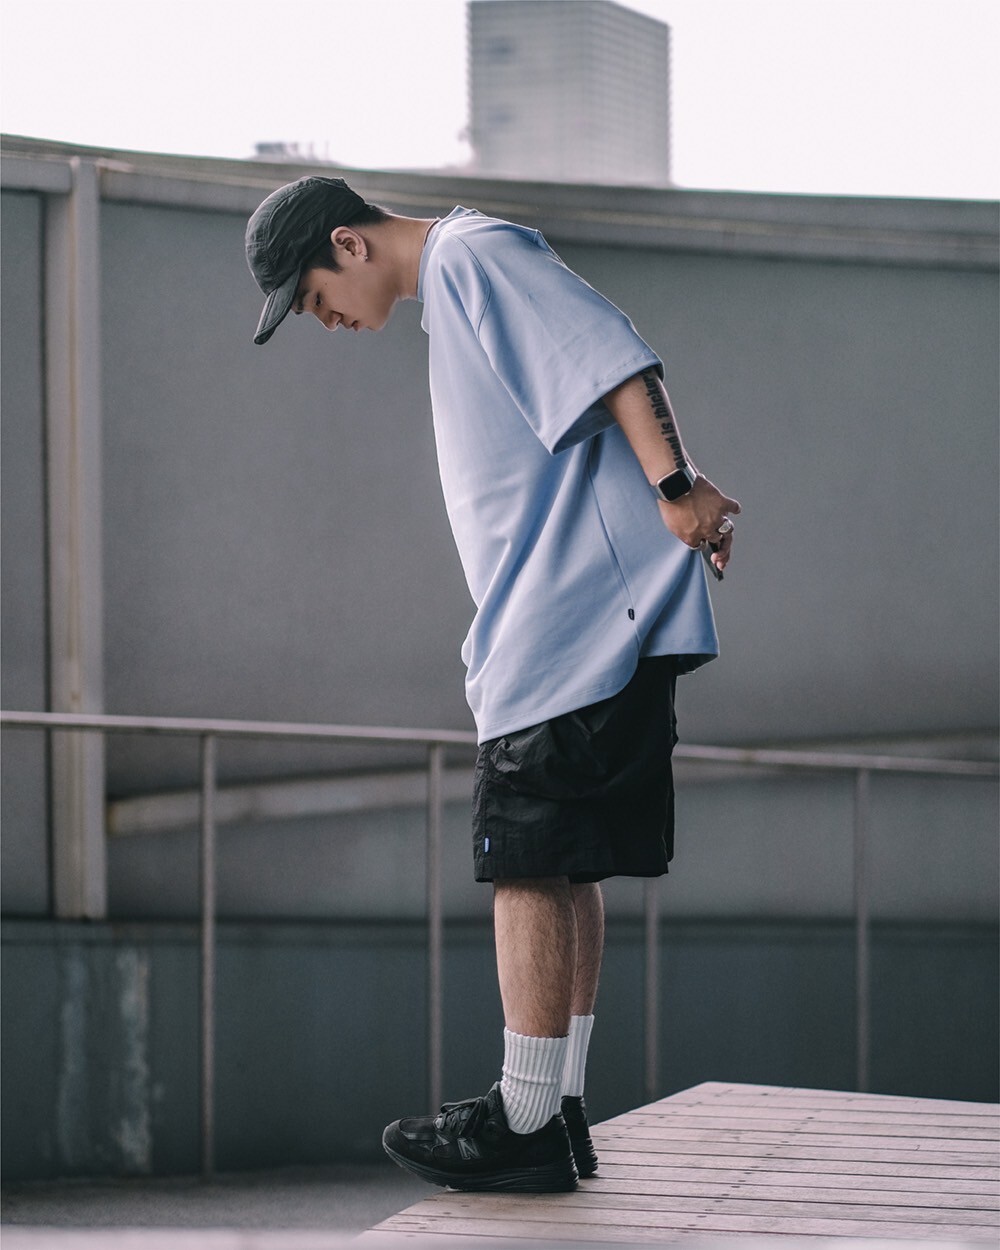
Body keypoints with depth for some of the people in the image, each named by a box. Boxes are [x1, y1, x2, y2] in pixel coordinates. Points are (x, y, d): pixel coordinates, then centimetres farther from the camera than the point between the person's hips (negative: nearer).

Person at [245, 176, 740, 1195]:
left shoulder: (476, 255, -7)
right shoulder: (454, 293, 24)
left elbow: (614, 359, -17)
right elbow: (606, 386, 24)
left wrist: (673, 487, -21)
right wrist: (678, 495, 13)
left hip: (574, 618, -10)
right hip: (553, 632, 10)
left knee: (530, 859, -9)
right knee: (559, 865, 10)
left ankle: (526, 1121, -8)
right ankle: (560, 1113, 14)